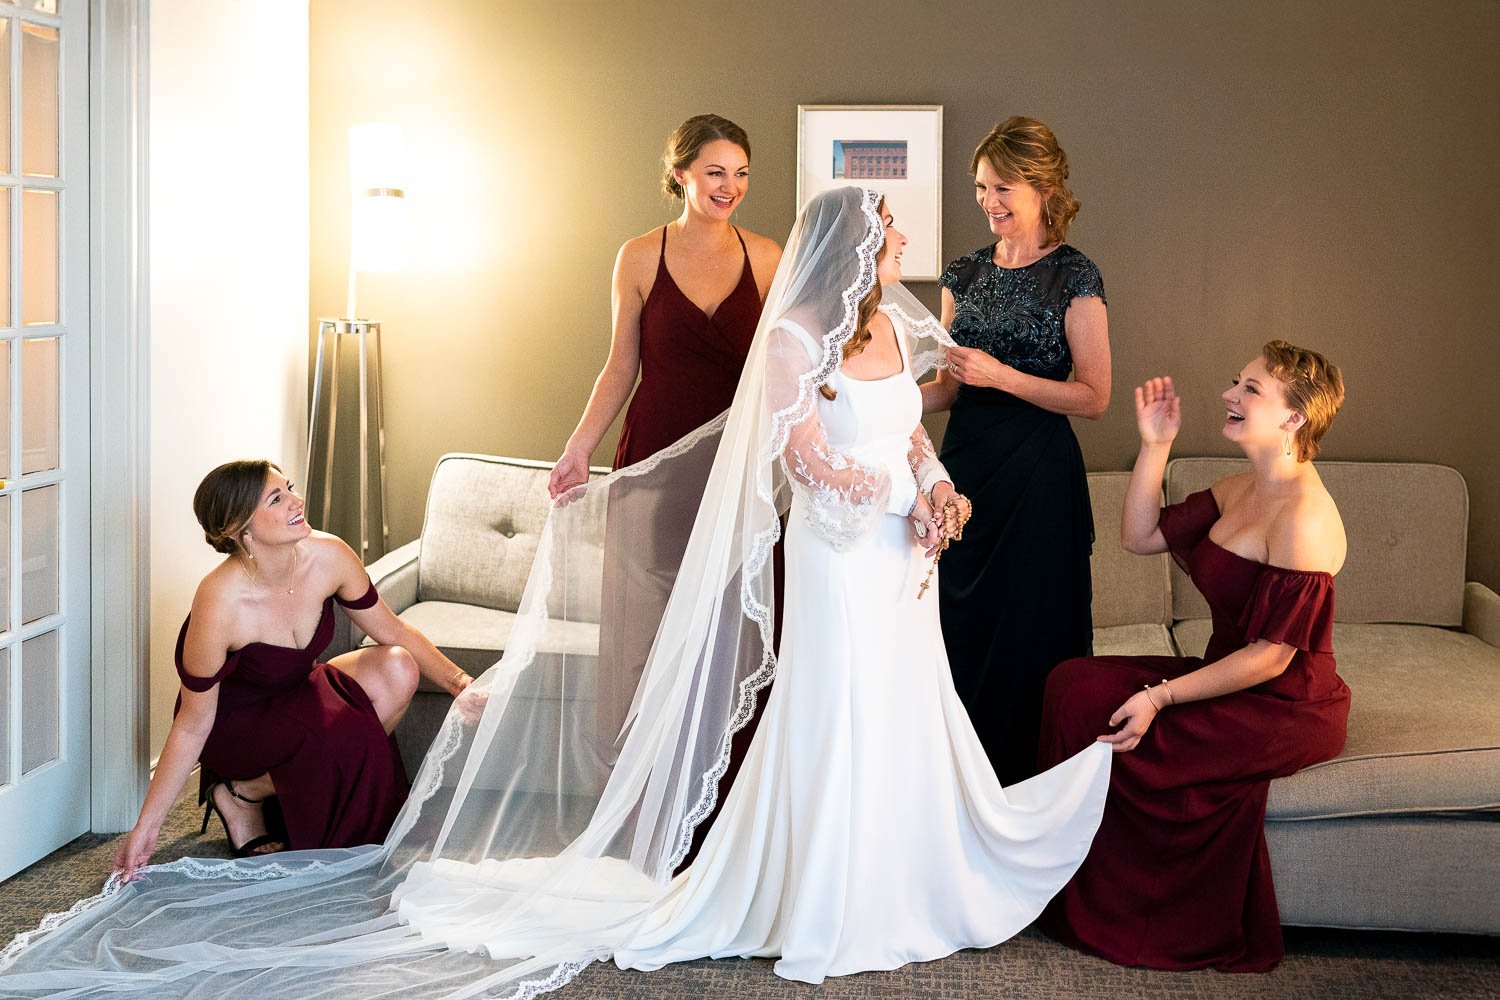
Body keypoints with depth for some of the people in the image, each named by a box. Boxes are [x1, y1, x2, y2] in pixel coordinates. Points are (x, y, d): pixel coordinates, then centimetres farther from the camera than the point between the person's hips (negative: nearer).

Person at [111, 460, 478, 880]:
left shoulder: (328, 556, -19)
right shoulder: (219, 604, -33)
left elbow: (391, 630, -1)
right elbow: (193, 724, -23)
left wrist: (460, 682, -11)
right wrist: (146, 826, -22)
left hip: (294, 695, 6)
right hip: (232, 725, -6)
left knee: (397, 671, -19)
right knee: (349, 737, -31)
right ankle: (240, 795, -3)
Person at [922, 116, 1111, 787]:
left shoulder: (1073, 277, -6)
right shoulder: (965, 274, 10)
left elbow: (1093, 398, -9)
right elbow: (949, 389, 13)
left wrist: (1001, 376, -18)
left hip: (1038, 476, -6)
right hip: (965, 466, 6)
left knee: (1030, 629, 0)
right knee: (960, 628, 9)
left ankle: (1024, 790, 13)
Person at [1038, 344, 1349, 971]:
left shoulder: (1304, 516, -21)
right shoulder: (1239, 492, 8)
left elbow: (1272, 655, -22)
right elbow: (1140, 536, 11)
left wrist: (1161, 696, -23)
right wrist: (1155, 444, 1)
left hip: (1289, 709, -9)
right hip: (1236, 679, 9)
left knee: (1101, 711, -19)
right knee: (1075, 683, -6)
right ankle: (1086, 905, 2)